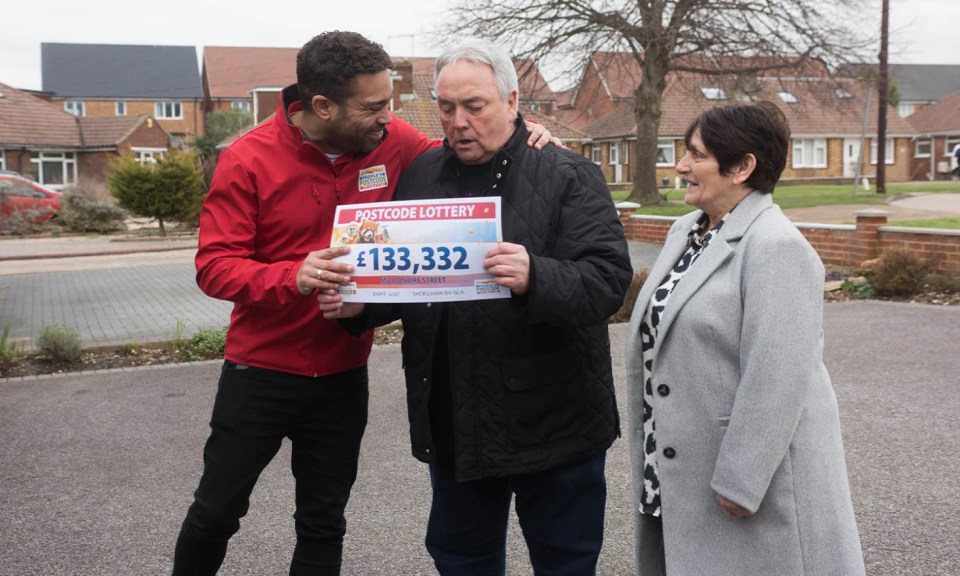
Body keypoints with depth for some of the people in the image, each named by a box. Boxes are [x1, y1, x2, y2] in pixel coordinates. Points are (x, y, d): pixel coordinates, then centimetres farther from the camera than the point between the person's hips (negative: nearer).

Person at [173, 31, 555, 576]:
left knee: (324, 524, 17)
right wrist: (292, 277, -35)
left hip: (343, 376, 3)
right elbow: (214, 265, -17)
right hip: (261, 372, -2)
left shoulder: (392, 141, -7)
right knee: (216, 511, 13)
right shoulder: (248, 160, -15)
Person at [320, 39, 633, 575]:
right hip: (453, 423, 4)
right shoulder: (421, 177, 7)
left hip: (553, 423, -4)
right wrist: (359, 305, -6)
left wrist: (535, 279, -36)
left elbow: (609, 280, -18)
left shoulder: (569, 177, -7)